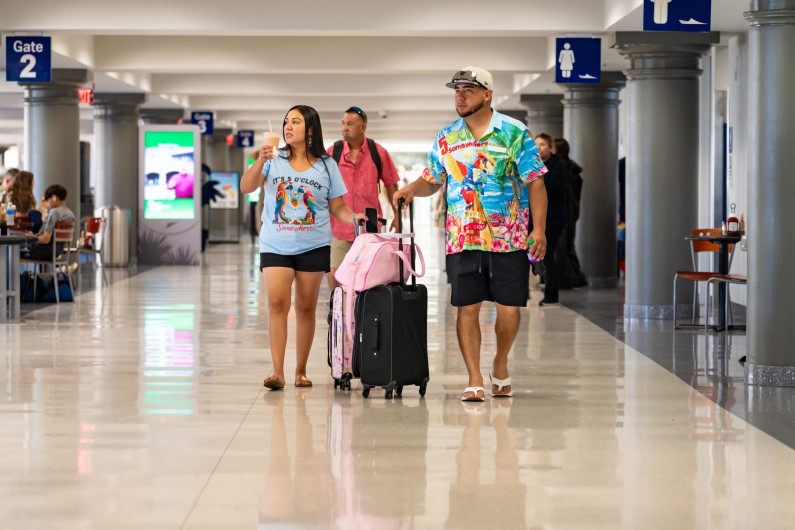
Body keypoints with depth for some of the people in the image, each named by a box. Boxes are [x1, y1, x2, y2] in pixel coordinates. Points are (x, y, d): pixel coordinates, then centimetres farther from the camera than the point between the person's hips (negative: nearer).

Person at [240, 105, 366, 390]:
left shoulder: (326, 165, 5)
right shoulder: (274, 160, 4)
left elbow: (337, 208, 7)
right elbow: (246, 187, -7)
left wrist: (354, 217, -13)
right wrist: (260, 162, -21)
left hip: (313, 246, 1)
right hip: (275, 245, -1)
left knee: (306, 307, 6)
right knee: (277, 303, -13)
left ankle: (301, 371, 15)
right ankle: (277, 372, -14)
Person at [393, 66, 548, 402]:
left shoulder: (515, 133, -1)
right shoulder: (447, 138, 9)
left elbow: (535, 184, -2)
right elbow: (432, 180, 18)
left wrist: (539, 229, -10)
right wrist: (411, 190, -4)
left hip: (509, 238, -2)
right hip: (462, 239, 2)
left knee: (509, 308, 2)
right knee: (467, 308, -2)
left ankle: (500, 365, 27)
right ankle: (474, 380, 3)